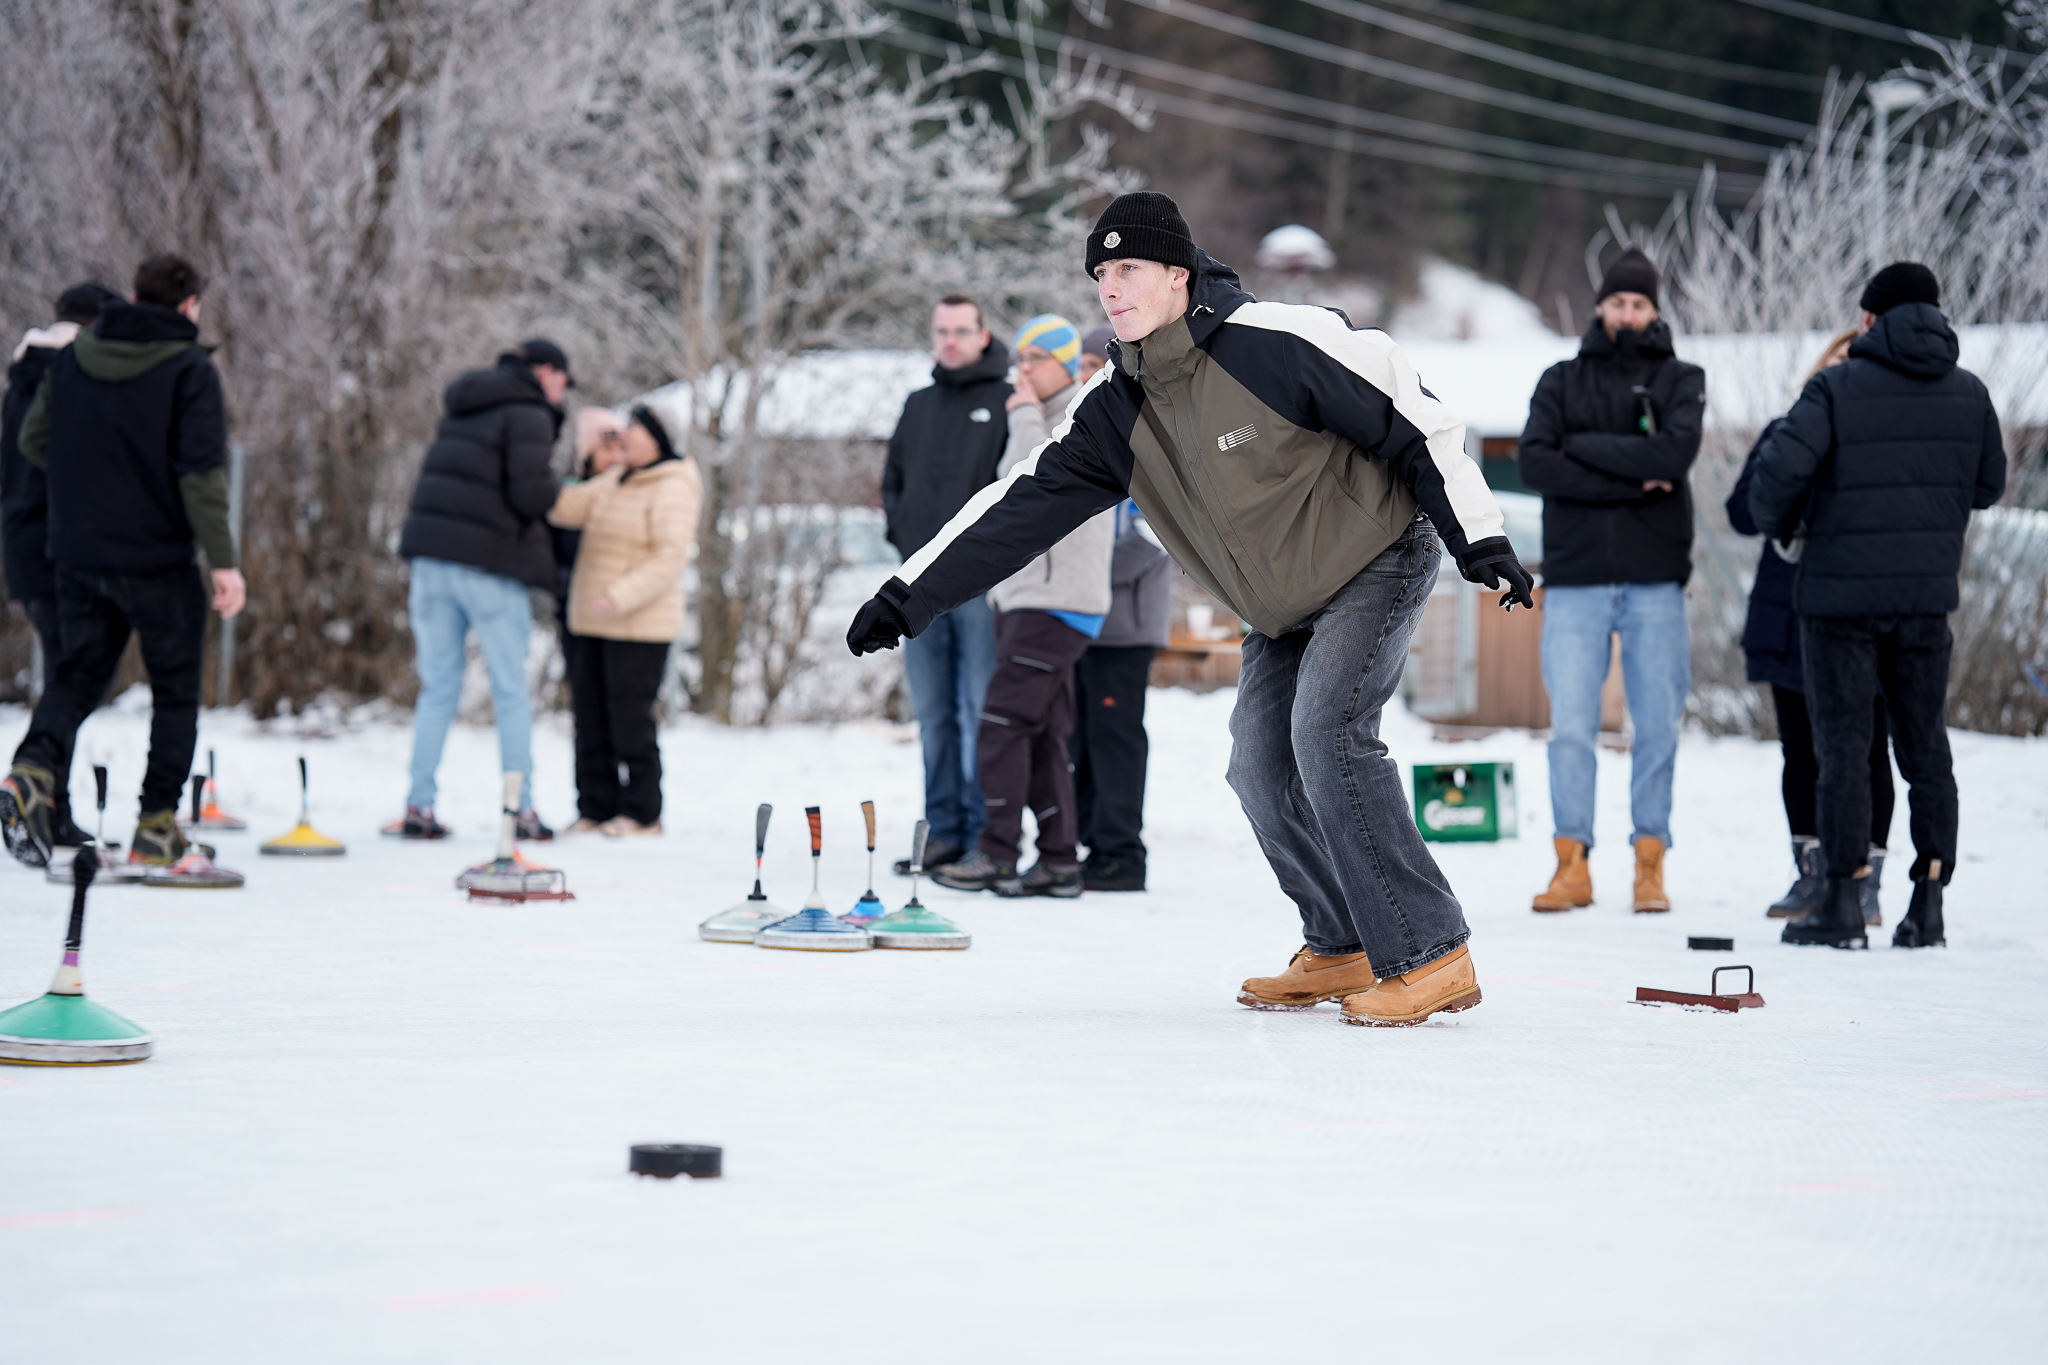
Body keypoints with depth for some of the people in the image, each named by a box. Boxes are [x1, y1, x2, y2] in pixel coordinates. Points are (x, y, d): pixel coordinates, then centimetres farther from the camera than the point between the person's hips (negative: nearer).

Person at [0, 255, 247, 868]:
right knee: (176, 690, 8)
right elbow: (202, 472, -16)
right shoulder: (189, 369, -9)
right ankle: (157, 828, 6)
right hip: (157, 558, -4)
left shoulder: (72, 357, 6)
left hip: (78, 556, 4)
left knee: (77, 673, 14)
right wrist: (223, 560, -15)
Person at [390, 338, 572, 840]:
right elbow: (529, 494, -15)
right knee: (511, 693, 2)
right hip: (489, 563, -6)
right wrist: (558, 487, 4)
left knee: (438, 689, 9)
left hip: (430, 555, 7)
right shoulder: (527, 415, -5)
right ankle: (521, 812, 2)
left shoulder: (463, 412, 20)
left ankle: (419, 806, 3)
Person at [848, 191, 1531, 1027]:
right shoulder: (1115, 411, -4)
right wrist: (906, 596, -7)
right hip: (1283, 609, 7)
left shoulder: (1277, 343, -24)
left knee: (1326, 732, -22)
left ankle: (1430, 958, -17)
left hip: (1379, 558, -7)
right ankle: (1343, 952, 18)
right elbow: (1020, 508, -2)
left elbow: (1416, 421, -19)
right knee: (1261, 768, 2)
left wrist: (1478, 537, -21)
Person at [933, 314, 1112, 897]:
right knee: (1042, 732, 7)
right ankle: (1059, 860, 8)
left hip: (1056, 602, -9)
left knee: (1003, 723, -11)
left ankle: (997, 853, -8)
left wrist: (1024, 416, -14)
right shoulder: (1038, 422, 21)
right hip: (1020, 598, 9)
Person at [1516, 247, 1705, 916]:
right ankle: (1572, 863, 1)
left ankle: (1650, 863, 8)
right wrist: (1630, 482, -12)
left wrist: (1585, 446, -8)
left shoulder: (1680, 380, 8)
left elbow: (1676, 453, -12)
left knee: (1657, 724, 2)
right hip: (1575, 576, 0)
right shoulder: (1561, 381, 10)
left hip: (1655, 579, 0)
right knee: (1570, 724, -4)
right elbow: (1534, 464, -6)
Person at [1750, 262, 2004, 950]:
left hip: (1841, 595, -4)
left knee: (1842, 744, 1)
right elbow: (1988, 486, 12)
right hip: (1927, 593, 4)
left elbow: (1781, 466, -20)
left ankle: (1843, 900, 1)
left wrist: (1778, 522, 0)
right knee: (1925, 744, 10)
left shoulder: (1838, 388, -10)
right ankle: (1929, 903, 8)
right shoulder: (1969, 394, 4)